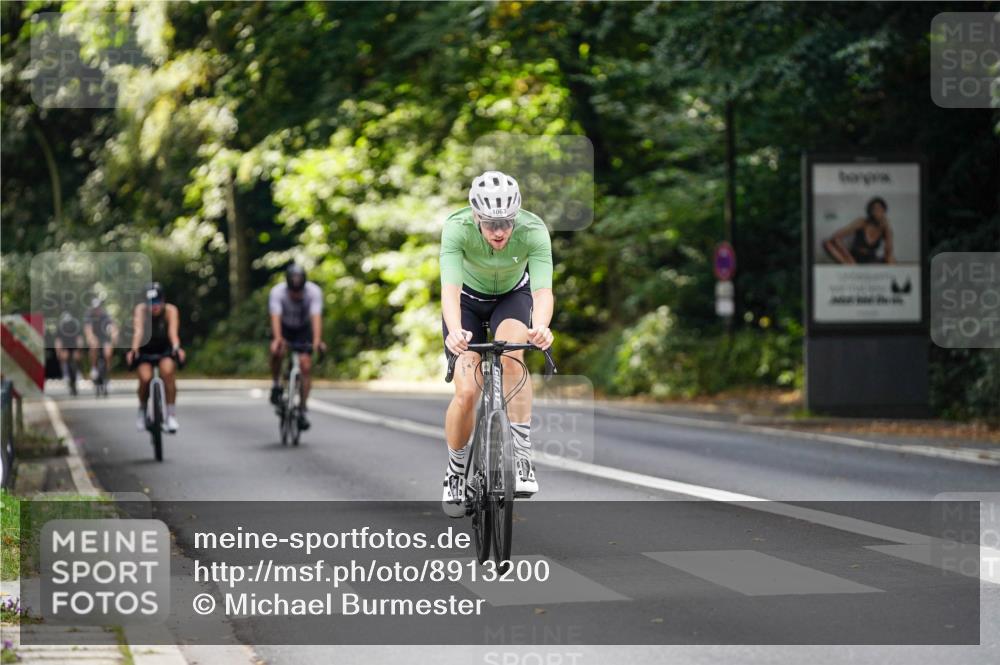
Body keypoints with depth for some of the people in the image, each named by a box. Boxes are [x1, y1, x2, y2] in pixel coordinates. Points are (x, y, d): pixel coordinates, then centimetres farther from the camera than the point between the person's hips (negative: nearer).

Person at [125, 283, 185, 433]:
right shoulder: (141, 310, -23)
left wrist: (176, 348, -57)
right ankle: (142, 411, 6)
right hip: (145, 350, 0)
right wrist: (134, 350, -55)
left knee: (168, 370, -31)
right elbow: (138, 331, -37)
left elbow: (173, 332, -37)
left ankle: (171, 415, -22)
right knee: (145, 378, -26)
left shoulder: (171, 310, -22)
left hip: (165, 349, 0)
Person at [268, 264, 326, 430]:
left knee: (306, 366, -13)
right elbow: (275, 317, -42)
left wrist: (317, 340, -55)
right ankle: (276, 385, -9)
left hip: (303, 329, 1)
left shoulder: (314, 291, -29)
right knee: (277, 351, -33)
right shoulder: (277, 292, -31)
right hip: (284, 328, -1)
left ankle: (302, 411, -3)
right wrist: (277, 339, -59)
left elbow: (316, 317, -40)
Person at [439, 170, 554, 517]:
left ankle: (522, 458, -24)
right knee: (467, 392, -14)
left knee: (512, 356, -32)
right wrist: (455, 331, -63)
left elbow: (543, 290, -42)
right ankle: (455, 472, 13)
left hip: (513, 296, 0)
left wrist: (541, 327, -64)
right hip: (469, 298, 0)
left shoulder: (534, 231, -33)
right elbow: (450, 289, -43)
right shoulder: (457, 228, -34)